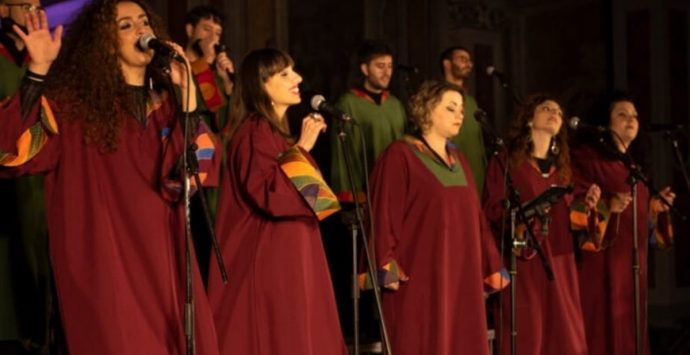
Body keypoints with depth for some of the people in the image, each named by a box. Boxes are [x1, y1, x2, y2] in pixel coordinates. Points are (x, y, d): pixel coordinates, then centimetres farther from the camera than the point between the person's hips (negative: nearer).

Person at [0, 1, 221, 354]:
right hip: (104, 254, -4)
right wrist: (38, 70, -22)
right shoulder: (75, 98, -2)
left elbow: (197, 166, -4)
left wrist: (186, 91, -8)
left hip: (161, 251, 4)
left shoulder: (166, 102, 10)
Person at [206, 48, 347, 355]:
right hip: (269, 259, -10)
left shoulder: (275, 131, 16)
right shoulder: (254, 132, -14)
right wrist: (301, 148, -21)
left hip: (288, 257, 10)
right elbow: (268, 193, -25)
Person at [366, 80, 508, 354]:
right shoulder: (400, 155, -5)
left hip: (462, 275, 7)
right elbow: (385, 214, -11)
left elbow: (475, 216, 19)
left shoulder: (458, 160, 18)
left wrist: (490, 266, 15)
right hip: (420, 277, -7)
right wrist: (387, 266, -18)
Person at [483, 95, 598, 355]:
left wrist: (585, 205, 3)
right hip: (523, 266, -5)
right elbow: (492, 212, -7)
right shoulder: (505, 162, 2)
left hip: (559, 264, 6)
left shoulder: (562, 168, 20)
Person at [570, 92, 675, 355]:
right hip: (601, 265, -8)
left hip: (632, 263, 8)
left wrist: (656, 206, 11)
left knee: (629, 331, 8)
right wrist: (606, 207, -29)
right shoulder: (586, 157, -5)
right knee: (603, 330, -11)